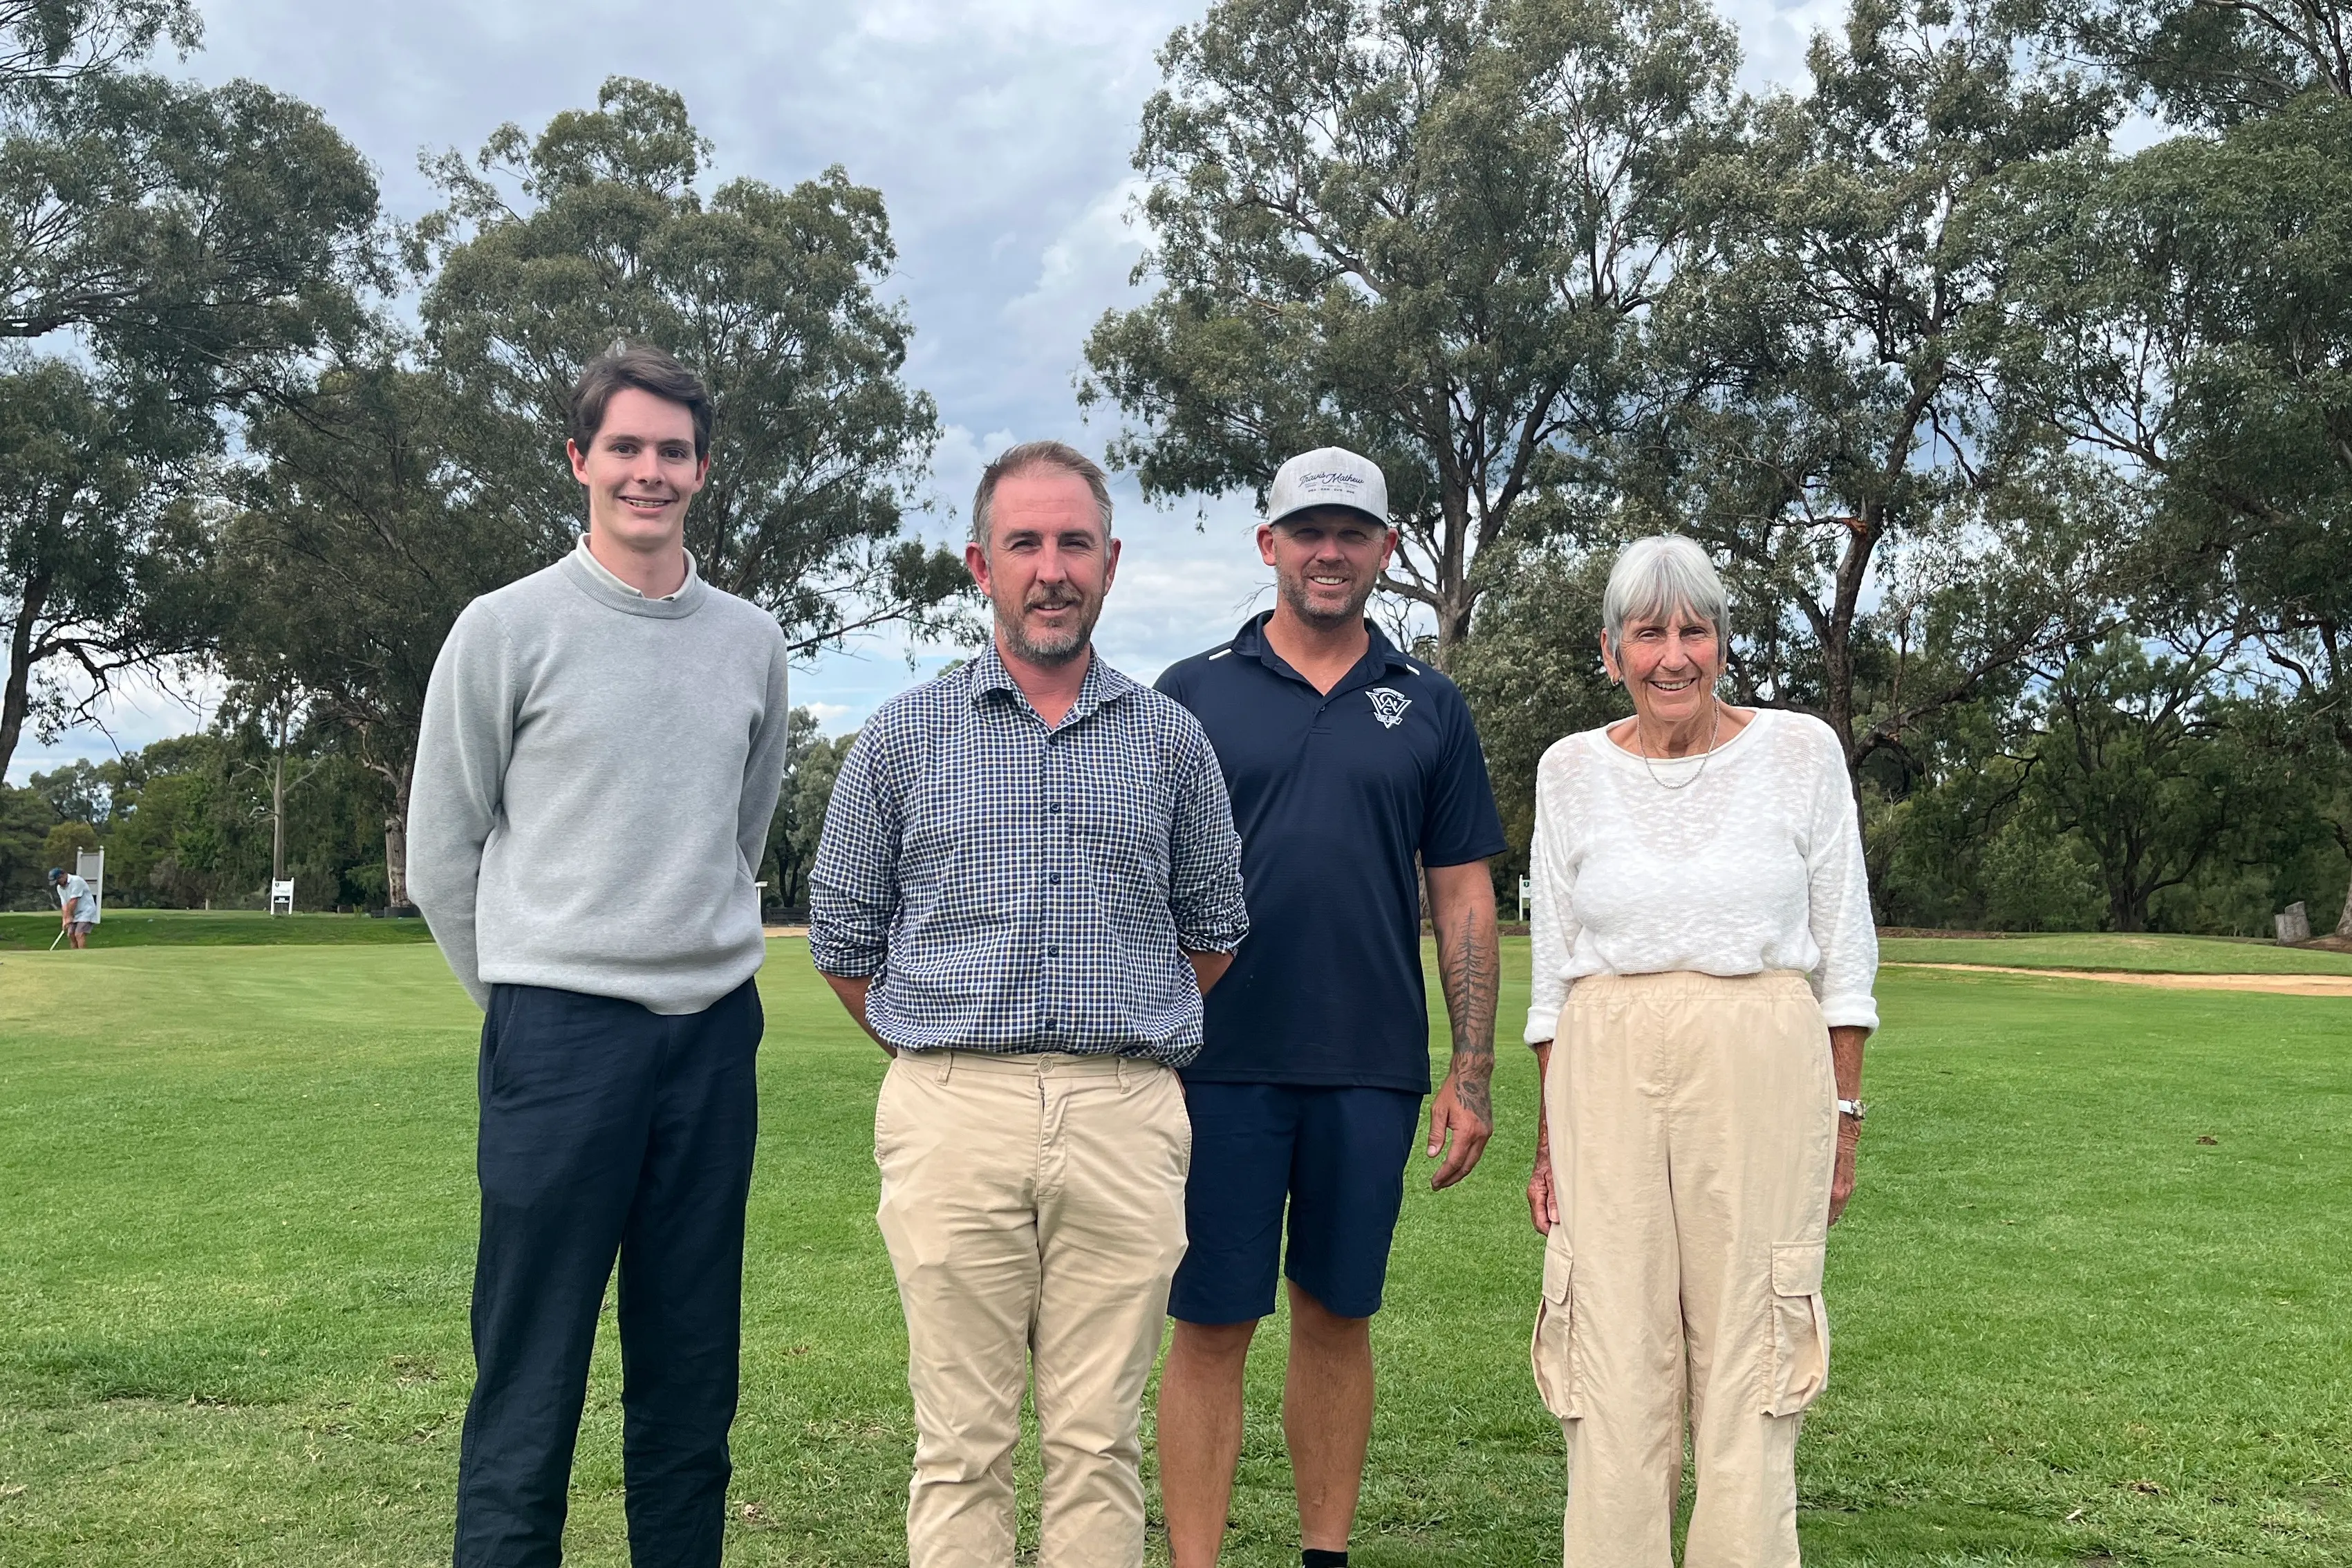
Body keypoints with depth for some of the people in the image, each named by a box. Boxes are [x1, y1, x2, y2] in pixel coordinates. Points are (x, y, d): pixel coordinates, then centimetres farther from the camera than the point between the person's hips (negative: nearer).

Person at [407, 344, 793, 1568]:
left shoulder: (753, 642, 10)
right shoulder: (508, 628, -1)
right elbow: (440, 854, 3)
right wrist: (523, 993, 7)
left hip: (717, 1032, 4)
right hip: (561, 1033, -4)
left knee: (692, 1371, 12)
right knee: (530, 1377, 0)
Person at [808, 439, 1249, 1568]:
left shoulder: (1171, 741, 10)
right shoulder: (903, 737, 7)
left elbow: (1213, 929, 19)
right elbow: (843, 940, 12)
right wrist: (945, 1054, 11)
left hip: (1126, 1123, 1)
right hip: (952, 1116, -1)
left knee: (1099, 1442, 6)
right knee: (961, 1441, 4)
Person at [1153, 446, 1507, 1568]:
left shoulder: (1430, 709, 8)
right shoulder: (1191, 695, 3)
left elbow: (1463, 900, 8)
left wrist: (1470, 1079, 2)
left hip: (1372, 1072, 2)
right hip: (1220, 1066, -1)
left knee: (1337, 1320, 12)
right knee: (1210, 1327, 4)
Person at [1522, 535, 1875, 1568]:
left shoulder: (1801, 751, 2)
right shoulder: (1571, 771, 6)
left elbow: (1844, 953, 6)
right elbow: (1554, 969, 9)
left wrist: (1842, 1113, 3)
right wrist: (1549, 1137, 7)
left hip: (1761, 1071, -1)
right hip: (1607, 1076, 1)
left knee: (1749, 1355, 3)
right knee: (1615, 1357, 4)